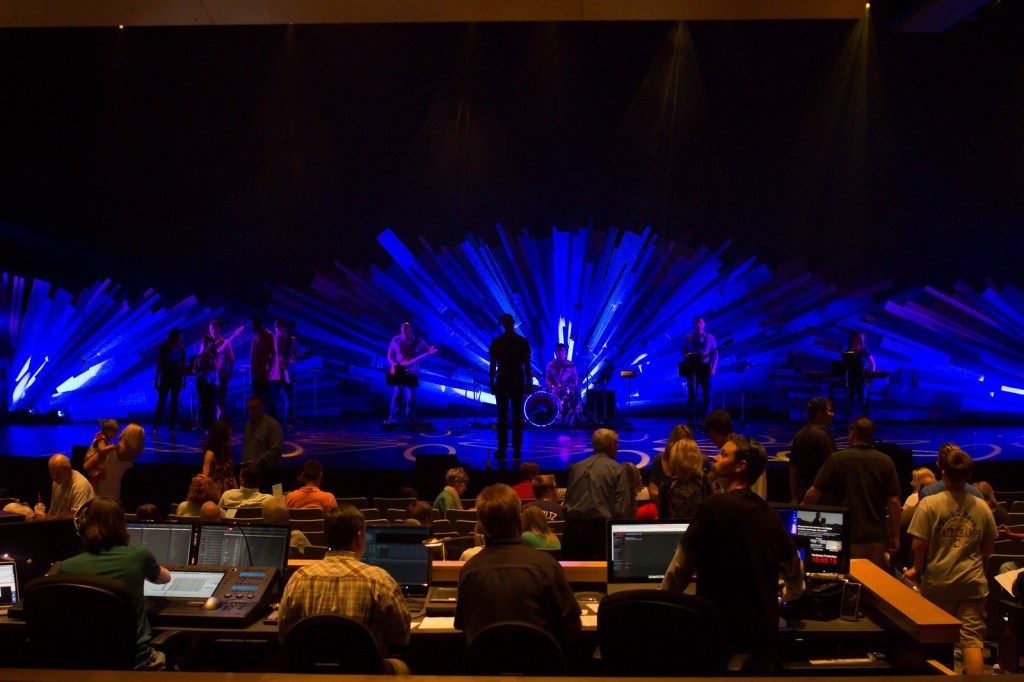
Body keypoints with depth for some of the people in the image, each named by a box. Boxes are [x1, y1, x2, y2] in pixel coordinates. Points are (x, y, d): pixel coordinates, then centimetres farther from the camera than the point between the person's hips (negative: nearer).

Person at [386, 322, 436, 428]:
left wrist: (430, 351, -28)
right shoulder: (396, 340, 0)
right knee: (397, 394, -4)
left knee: (410, 396, -5)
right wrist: (395, 364, -12)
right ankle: (394, 420, 1)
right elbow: (390, 355, 5)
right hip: (399, 372, 1)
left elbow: (428, 350, -3)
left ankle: (409, 420, 2)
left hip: (411, 372, -1)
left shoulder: (418, 341, -3)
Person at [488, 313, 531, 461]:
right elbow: (527, 365, -1)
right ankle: (516, 451, 4)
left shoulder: (496, 342, -2)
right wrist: (528, 384, 4)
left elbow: (493, 365, -3)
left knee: (502, 416, 3)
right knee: (517, 416, 5)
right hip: (518, 382, 1)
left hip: (502, 382, -1)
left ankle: (502, 450, 0)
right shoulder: (523, 341, 0)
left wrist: (492, 383, 3)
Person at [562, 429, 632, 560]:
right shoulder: (617, 469, -2)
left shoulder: (577, 467, 11)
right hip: (599, 528, -5)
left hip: (572, 528, 5)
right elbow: (622, 508, -8)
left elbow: (567, 500, 13)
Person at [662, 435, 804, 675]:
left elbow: (681, 568, -10)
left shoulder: (714, 506, -15)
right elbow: (794, 568, 17)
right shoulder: (768, 513, 4)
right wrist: (789, 597, 38)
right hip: (765, 629, 6)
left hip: (723, 631, -6)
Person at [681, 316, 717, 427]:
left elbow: (715, 355, 3)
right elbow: (683, 352, 10)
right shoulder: (689, 337, 8)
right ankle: (692, 421, 0)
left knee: (707, 395, -1)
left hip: (705, 369, 0)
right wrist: (687, 356, -13)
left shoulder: (710, 337, 5)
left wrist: (713, 368, -8)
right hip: (692, 370, 0)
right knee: (692, 395, -4)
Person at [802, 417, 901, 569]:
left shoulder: (837, 459, -7)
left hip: (845, 539, -2)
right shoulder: (886, 462, -1)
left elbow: (814, 494, -6)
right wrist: (895, 537, 4)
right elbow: (894, 502, -4)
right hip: (877, 538, 2)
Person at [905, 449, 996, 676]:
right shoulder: (982, 507, 1)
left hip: (938, 581, -1)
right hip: (973, 582, 2)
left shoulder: (929, 504, -9)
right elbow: (989, 549, 10)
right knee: (972, 639, 2)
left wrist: (916, 568, 7)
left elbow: (919, 544, -10)